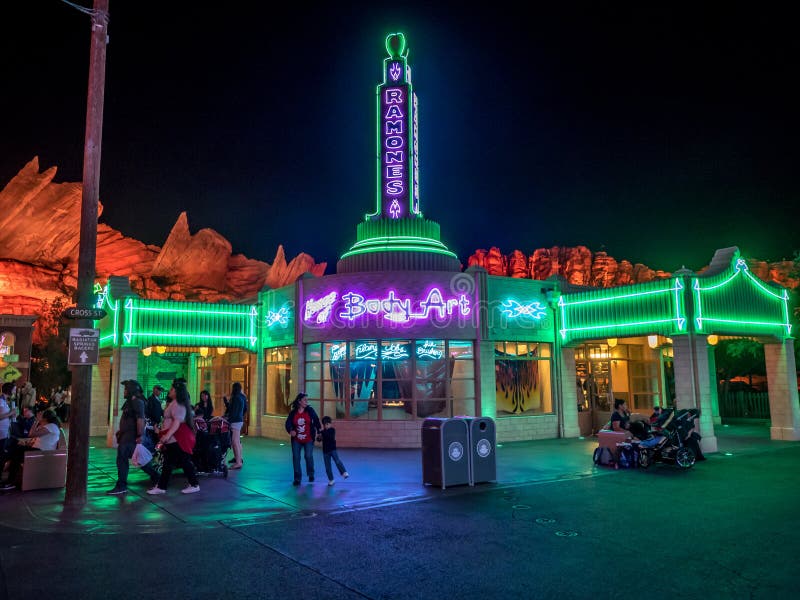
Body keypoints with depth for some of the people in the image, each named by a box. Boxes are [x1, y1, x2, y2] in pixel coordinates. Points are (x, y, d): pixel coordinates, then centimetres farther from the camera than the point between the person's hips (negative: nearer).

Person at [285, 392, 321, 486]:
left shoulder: (310, 410, -5)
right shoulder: (293, 413, -2)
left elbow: (316, 421, -2)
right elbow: (288, 423, -6)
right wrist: (290, 430, -26)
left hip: (308, 439, -2)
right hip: (296, 440, 2)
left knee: (308, 456, -7)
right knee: (296, 458, 2)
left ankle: (311, 474, 20)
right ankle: (297, 478, 15)